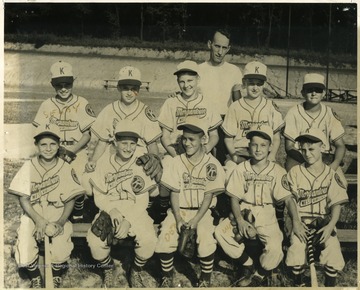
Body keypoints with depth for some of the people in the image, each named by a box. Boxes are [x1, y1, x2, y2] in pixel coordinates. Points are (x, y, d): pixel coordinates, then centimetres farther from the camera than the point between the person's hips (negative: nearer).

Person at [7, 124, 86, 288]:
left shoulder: (66, 169, -2)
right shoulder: (28, 167, -1)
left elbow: (70, 200, -1)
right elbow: (23, 199, -4)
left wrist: (61, 222, -17)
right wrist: (38, 220, -18)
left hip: (58, 219, -1)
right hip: (33, 218, 1)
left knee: (60, 256, -24)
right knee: (24, 259, -19)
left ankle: (56, 278, 12)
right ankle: (35, 279, 16)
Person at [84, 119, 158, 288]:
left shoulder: (141, 163, -4)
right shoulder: (104, 162, 3)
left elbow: (142, 200, -7)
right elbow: (98, 195, 0)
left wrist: (128, 221, -21)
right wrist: (112, 210, -19)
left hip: (135, 211, -1)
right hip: (109, 210, 1)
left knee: (148, 239, -29)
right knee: (95, 240, -26)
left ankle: (136, 272, 5)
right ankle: (107, 270, 8)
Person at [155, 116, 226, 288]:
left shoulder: (212, 164, -6)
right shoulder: (177, 162, 0)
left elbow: (208, 197, -7)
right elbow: (174, 193, -1)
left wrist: (195, 220, -16)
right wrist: (178, 218, -14)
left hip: (201, 211, -2)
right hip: (179, 210, 2)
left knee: (206, 243, -25)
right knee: (164, 240, -20)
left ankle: (205, 279, 2)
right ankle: (167, 277, 6)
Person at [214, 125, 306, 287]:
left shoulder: (277, 171, -4)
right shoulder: (241, 169, 1)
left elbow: (288, 198, -11)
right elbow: (234, 198, 0)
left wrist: (295, 221, -26)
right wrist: (239, 220, -16)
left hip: (266, 216, -2)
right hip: (244, 213, 2)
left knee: (274, 247, -28)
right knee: (220, 232, -22)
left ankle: (259, 275, 5)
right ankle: (247, 265, 2)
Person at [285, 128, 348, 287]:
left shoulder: (331, 175, 2)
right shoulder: (295, 172, 3)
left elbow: (336, 203, -3)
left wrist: (330, 225, -19)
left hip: (324, 221, 0)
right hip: (301, 221, 0)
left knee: (332, 247, -25)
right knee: (296, 245, -25)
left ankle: (330, 284, 1)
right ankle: (298, 282, 2)